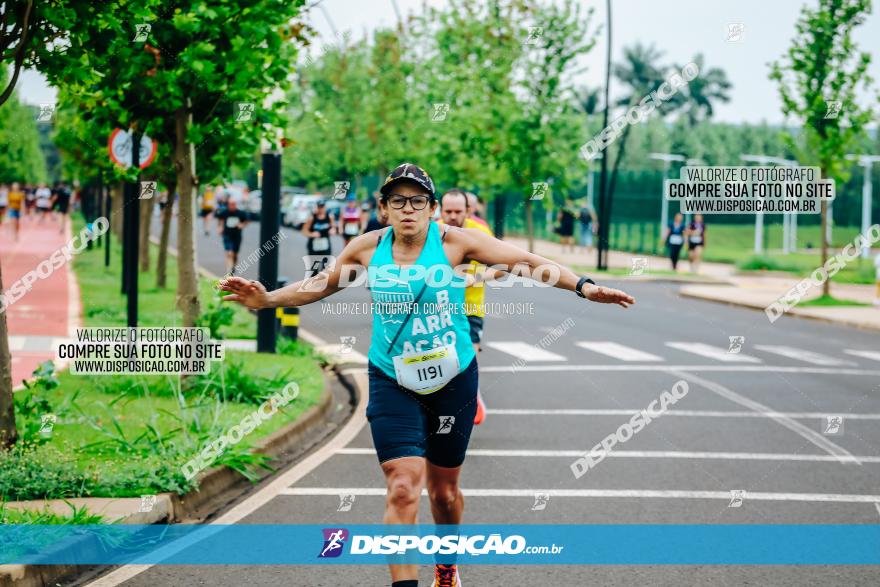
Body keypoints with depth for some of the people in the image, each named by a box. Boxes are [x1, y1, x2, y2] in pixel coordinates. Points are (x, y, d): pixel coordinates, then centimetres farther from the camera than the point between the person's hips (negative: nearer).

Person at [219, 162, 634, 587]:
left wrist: (583, 287, -17)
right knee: (403, 489, -16)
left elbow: (526, 261, -9)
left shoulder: (452, 241, -9)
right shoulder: (368, 248, -2)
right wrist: (268, 299, 2)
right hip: (392, 382, 0)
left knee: (444, 490, 13)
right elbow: (319, 285, 14)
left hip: (453, 380, 0)